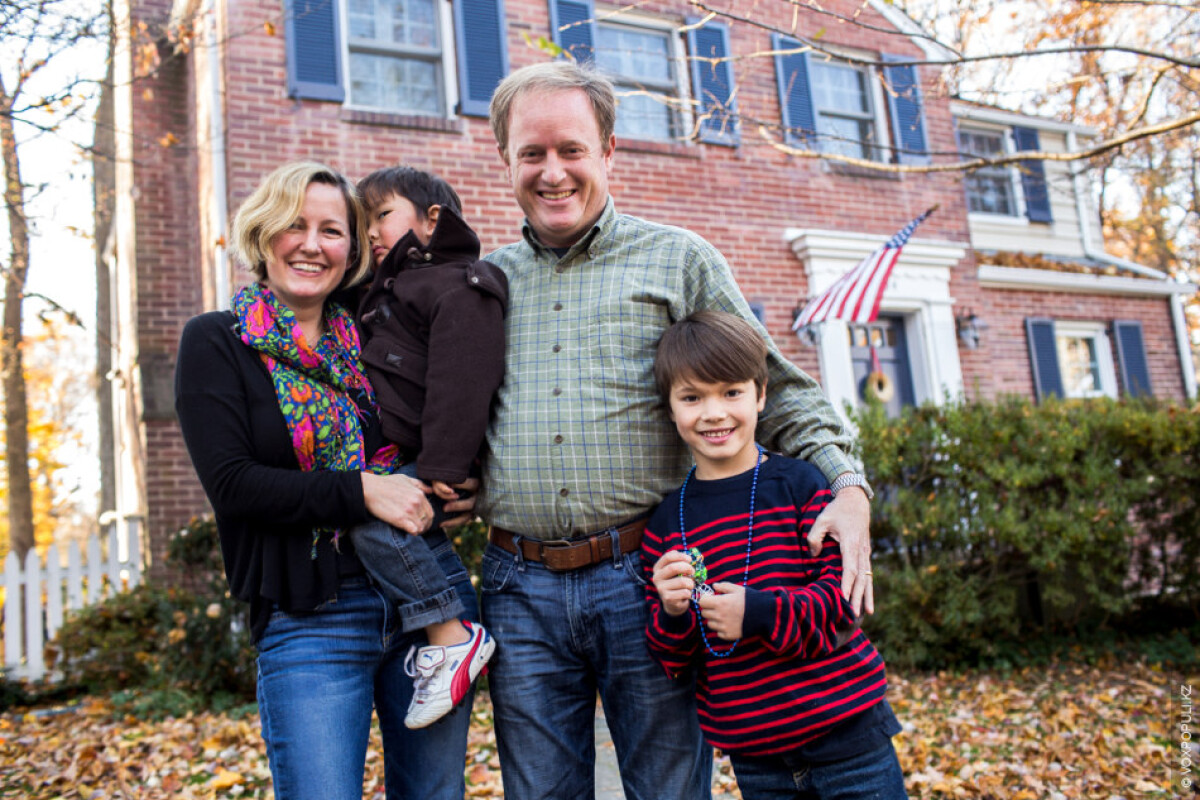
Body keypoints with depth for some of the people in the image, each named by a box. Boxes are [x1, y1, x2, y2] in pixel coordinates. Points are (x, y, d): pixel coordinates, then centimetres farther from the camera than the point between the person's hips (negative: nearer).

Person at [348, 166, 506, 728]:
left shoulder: (459, 286, -10)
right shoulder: (387, 293, 23)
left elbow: (461, 382, -21)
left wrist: (443, 467, -26)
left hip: (425, 461, -11)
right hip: (392, 459, 11)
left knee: (373, 517, -24)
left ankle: (452, 636, -18)